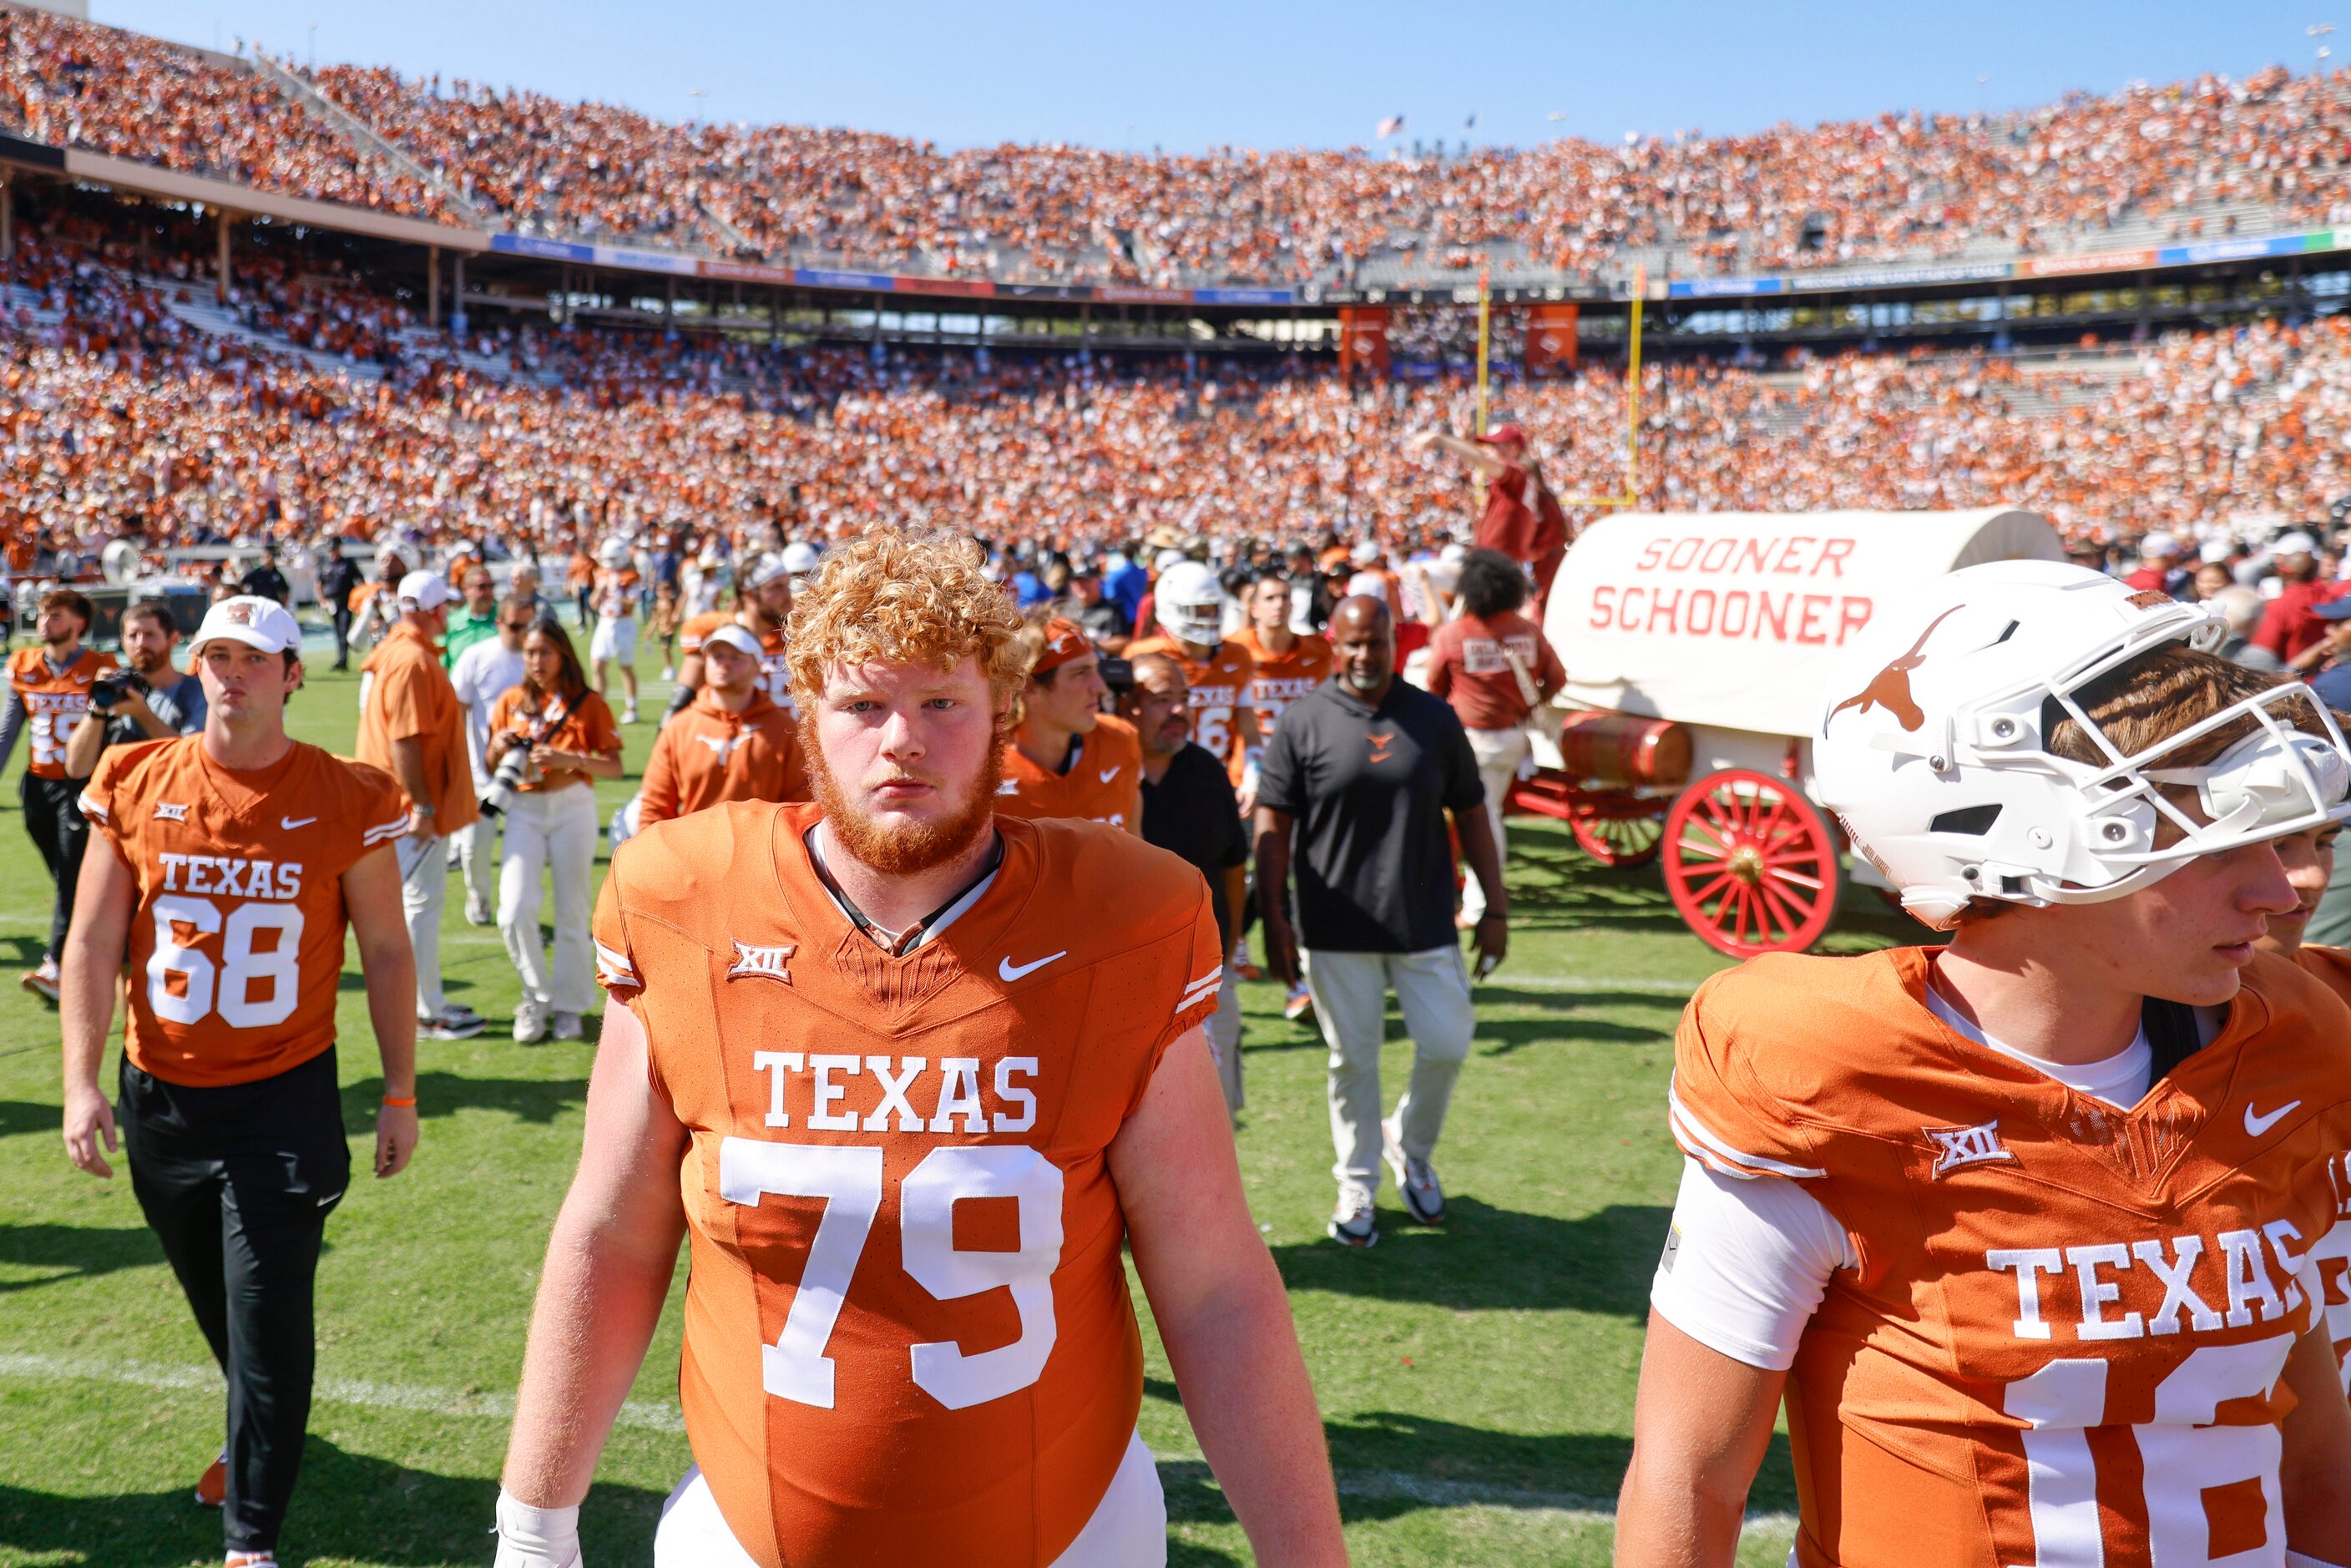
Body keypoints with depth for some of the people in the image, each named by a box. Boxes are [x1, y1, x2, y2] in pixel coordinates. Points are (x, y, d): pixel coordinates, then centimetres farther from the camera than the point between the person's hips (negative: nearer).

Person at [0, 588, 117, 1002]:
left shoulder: (100, 669, -7)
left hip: (81, 784, -5)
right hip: (38, 785, 5)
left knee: (72, 875, -8)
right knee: (63, 873, 12)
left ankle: (56, 965, -10)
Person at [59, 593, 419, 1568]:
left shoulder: (345, 800, -8)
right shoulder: (135, 785, -2)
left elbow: (385, 954, -2)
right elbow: (94, 943, 2)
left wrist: (401, 1094, 0)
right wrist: (81, 1080, -5)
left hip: (284, 1096, -3)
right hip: (161, 1097, 3)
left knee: (269, 1316, -1)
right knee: (214, 1302, 21)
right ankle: (261, 1442, 47)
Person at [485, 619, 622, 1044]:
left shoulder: (588, 703, 3)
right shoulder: (511, 702, 10)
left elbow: (614, 767, -3)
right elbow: (492, 767, 13)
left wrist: (569, 759, -19)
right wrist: (499, 749, -9)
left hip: (573, 807, -1)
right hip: (524, 810, 2)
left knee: (571, 911, 2)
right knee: (516, 909, -11)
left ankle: (568, 1006, 16)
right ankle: (536, 997, 10)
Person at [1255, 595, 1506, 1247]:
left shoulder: (1434, 718, 4)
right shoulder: (1303, 722, -3)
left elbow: (1469, 816, 8)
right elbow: (1273, 827, -3)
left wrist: (1496, 907, 6)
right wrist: (1274, 921, -8)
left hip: (1426, 923, 2)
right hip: (1336, 931, -2)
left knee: (1447, 1046, 4)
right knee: (1353, 1061, 8)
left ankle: (1410, 1147, 33)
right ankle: (1357, 1186, 26)